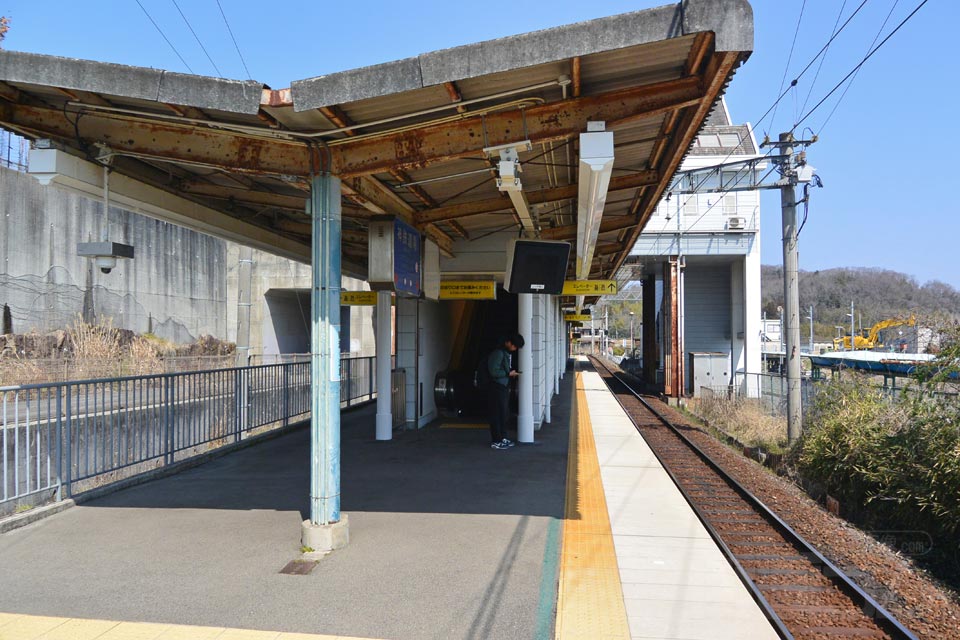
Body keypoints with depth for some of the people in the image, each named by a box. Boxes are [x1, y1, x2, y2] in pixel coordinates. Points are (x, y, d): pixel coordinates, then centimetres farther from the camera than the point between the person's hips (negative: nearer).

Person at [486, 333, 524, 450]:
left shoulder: (507, 352, 11)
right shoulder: (498, 353, -19)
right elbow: (494, 371, -23)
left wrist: (511, 372, 6)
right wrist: (508, 373, -17)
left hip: (504, 386, 10)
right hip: (497, 387, -10)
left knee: (504, 414, 15)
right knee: (498, 414, -4)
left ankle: (502, 438, 25)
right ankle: (496, 441, 2)